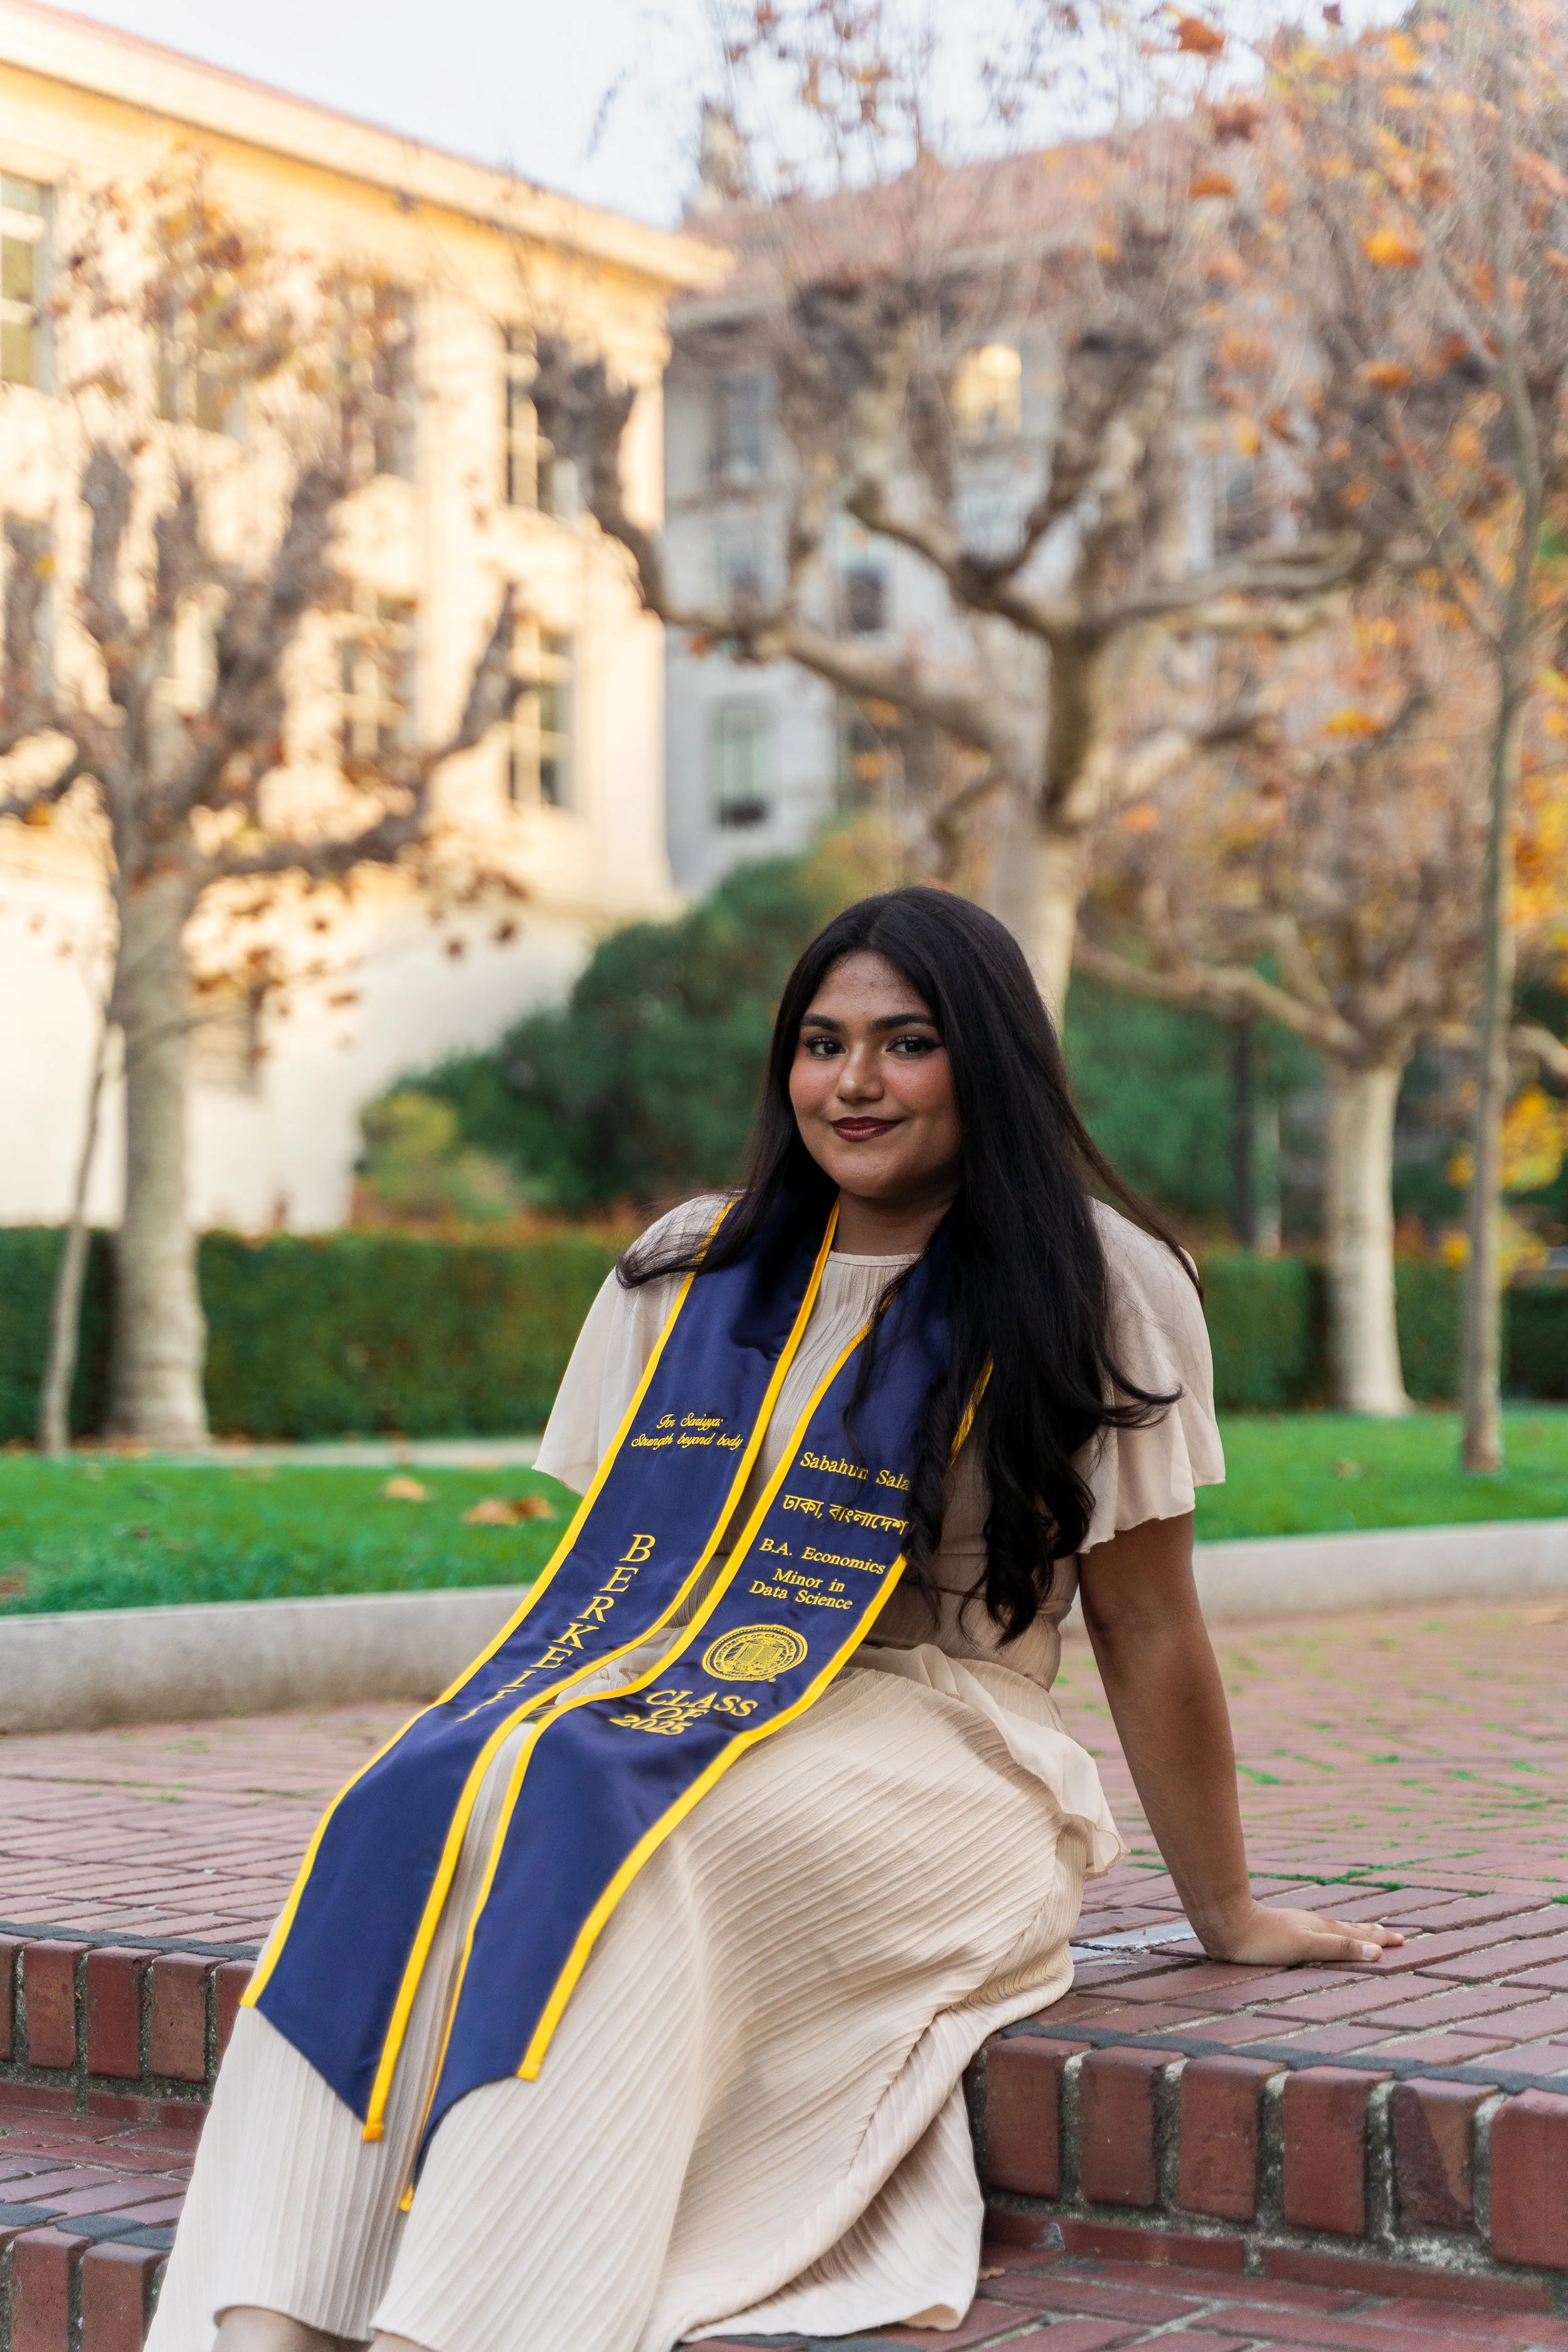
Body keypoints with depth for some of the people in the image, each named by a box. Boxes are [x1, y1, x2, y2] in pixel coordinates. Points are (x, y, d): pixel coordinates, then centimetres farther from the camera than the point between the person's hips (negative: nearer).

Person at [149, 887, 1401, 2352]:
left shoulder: (1094, 1285, 1)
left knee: (601, 1825, -35)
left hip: (938, 1754, -4)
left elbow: (1146, 1626, 3)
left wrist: (1226, 1916, 8)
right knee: (409, 1812, -29)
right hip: (676, 1705, 4)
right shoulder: (688, 1271, 14)